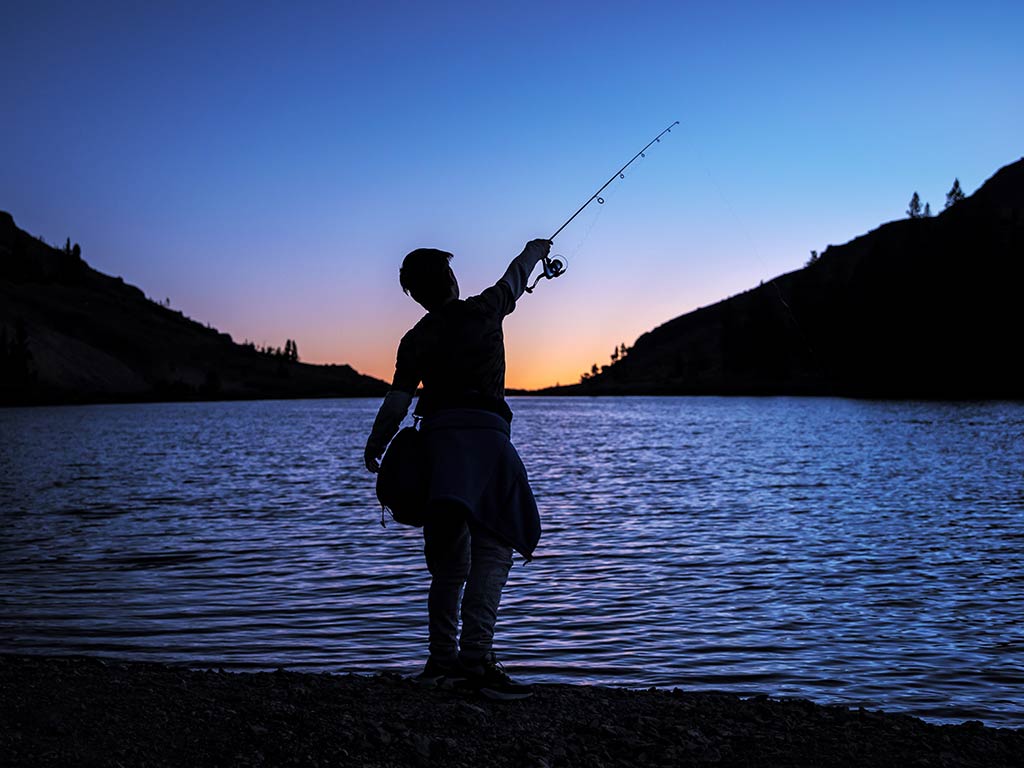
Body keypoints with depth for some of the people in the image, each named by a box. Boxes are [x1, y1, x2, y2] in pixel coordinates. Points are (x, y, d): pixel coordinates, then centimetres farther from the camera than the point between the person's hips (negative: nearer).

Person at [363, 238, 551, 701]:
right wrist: (535, 250, 47)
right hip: (482, 433, -4)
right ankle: (476, 658, -19)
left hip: (437, 436, 4)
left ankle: (443, 661, 11)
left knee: (449, 558, 11)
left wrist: (374, 450, 18)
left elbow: (397, 401, 7)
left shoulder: (415, 340, 14)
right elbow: (516, 277, 28)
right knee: (493, 548, -8)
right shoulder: (484, 311, 9)